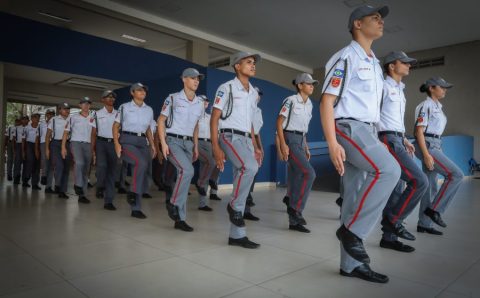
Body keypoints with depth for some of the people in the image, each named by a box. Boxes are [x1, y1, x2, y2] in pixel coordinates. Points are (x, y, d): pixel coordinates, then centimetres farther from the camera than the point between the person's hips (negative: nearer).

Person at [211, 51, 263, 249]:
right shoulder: (227, 87, -2)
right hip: (230, 136, -7)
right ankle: (235, 206, -8)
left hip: (246, 140, 7)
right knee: (250, 167, -32)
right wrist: (216, 148, -17)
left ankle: (237, 235, 9)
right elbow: (214, 118, -7)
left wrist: (255, 146, 15)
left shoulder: (253, 93, 18)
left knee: (243, 177, 3)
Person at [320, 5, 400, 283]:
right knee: (389, 170, -26)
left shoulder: (375, 64, 22)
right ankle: (352, 230, -12)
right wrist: (332, 143, -23)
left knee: (356, 198, 5)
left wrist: (377, 141, 18)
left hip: (368, 131, 8)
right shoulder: (345, 57, -4)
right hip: (348, 128, -8)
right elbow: (326, 101, -13)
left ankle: (351, 264, 11)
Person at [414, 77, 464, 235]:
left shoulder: (437, 106, 19)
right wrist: (426, 154, -23)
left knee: (430, 186, 7)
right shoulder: (426, 105, -8)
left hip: (434, 146, 9)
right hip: (427, 146, -9)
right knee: (456, 174, -14)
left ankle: (424, 224, 12)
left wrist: (437, 154, 18)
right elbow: (419, 131, -15)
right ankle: (434, 209, -5)